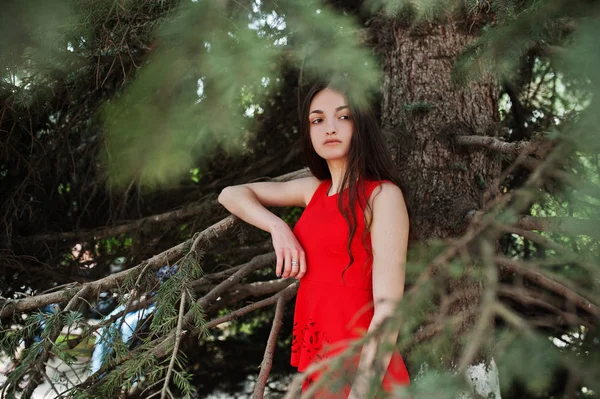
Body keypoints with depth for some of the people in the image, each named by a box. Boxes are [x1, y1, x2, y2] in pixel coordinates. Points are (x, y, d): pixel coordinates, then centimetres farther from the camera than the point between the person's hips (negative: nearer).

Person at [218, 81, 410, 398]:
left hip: (358, 364, -6)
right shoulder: (315, 190, 9)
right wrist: (278, 229, -2)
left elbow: (388, 306, -16)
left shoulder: (383, 194, -9)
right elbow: (231, 195, 17)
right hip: (315, 365, 6)